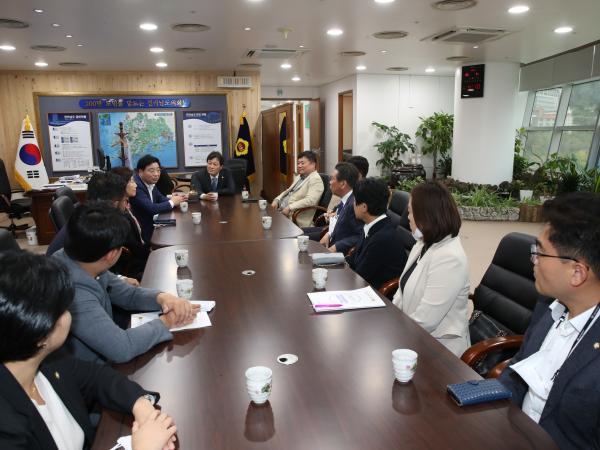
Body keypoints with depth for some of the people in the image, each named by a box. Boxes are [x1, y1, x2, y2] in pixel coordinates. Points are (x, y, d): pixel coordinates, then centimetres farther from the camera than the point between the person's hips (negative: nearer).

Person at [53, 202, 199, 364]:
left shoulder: (87, 265, -6)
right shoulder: (73, 293, -32)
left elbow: (129, 294, 7)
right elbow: (122, 348, -32)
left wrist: (162, 297, -12)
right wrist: (166, 322, -17)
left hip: (104, 358, 7)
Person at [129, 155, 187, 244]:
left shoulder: (150, 182, 2)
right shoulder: (136, 186, -24)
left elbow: (160, 198, 14)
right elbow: (151, 208, -29)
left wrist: (175, 199, -7)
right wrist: (171, 202, -13)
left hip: (150, 224, 8)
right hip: (140, 232, -8)